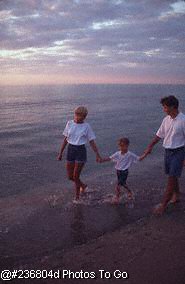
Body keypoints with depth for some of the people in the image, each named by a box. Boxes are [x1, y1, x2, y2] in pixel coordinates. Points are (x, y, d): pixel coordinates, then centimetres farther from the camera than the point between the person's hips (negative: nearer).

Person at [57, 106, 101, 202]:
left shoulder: (86, 126, -6)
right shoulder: (69, 123, 2)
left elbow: (92, 142, -1)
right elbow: (65, 139, 8)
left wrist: (97, 155, -5)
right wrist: (61, 153, 8)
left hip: (81, 151, -3)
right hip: (70, 150, 4)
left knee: (76, 176, -2)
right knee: (70, 176, 8)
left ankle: (77, 197, 21)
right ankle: (83, 185, 39)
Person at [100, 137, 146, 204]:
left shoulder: (130, 155, -13)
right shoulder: (117, 154, -3)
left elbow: (139, 158, -10)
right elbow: (109, 158, -4)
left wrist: (145, 154, -24)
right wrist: (102, 160, -17)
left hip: (124, 171, -6)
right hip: (118, 171, 6)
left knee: (118, 185, -10)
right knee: (123, 183, 22)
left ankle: (117, 198, 5)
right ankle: (129, 192, 45)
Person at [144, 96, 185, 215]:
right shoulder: (166, 120, 3)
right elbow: (159, 135, 13)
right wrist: (150, 146, 8)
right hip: (168, 151, 7)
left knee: (172, 178, -5)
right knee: (172, 176, 17)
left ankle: (163, 204, 0)